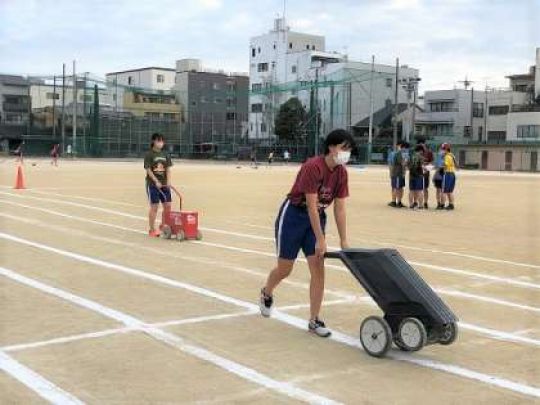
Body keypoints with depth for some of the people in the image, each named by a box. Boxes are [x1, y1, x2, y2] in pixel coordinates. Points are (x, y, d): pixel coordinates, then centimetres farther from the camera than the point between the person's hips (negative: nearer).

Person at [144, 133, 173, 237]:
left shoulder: (165, 155, 10)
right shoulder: (149, 155, -6)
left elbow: (168, 169, 7)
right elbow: (148, 170, -10)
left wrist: (168, 181, -7)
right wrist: (156, 182, -18)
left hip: (164, 184, 5)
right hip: (153, 184, -5)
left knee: (167, 206, 6)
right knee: (154, 207, -2)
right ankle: (152, 230, 7)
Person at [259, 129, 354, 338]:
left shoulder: (341, 173, -6)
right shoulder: (313, 167, -26)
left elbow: (339, 209, -1)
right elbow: (311, 205, -26)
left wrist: (344, 241, -3)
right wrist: (320, 240, -25)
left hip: (317, 218, 6)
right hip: (294, 216, -6)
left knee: (318, 269, -3)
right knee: (284, 269, 6)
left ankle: (314, 321, 5)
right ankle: (266, 293, 39)